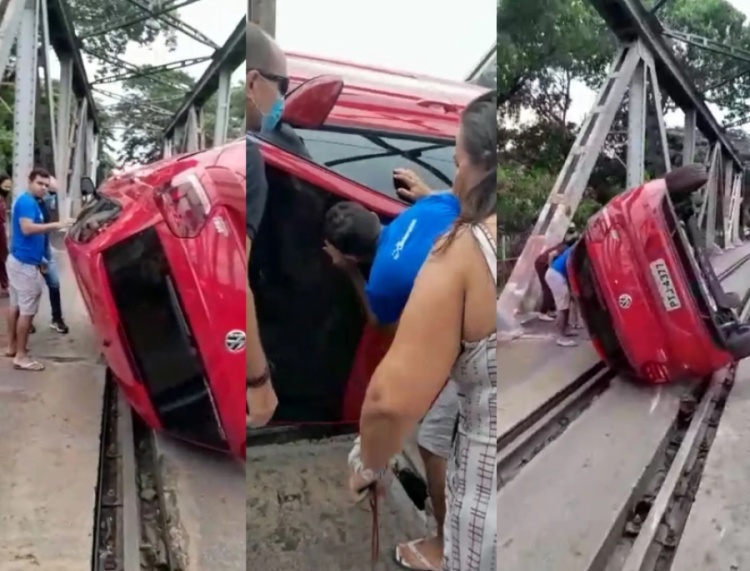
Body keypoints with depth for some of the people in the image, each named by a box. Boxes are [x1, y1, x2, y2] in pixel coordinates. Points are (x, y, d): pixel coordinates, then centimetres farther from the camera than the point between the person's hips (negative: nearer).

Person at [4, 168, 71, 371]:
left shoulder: (31, 202, 17)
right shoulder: (26, 202, -15)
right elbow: (27, 228, -30)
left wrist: (39, 259, 23)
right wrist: (56, 225, -32)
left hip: (19, 259, 11)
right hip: (24, 263, -11)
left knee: (16, 305, 17)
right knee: (27, 310, -7)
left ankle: (12, 346, 27)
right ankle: (21, 356, -3)